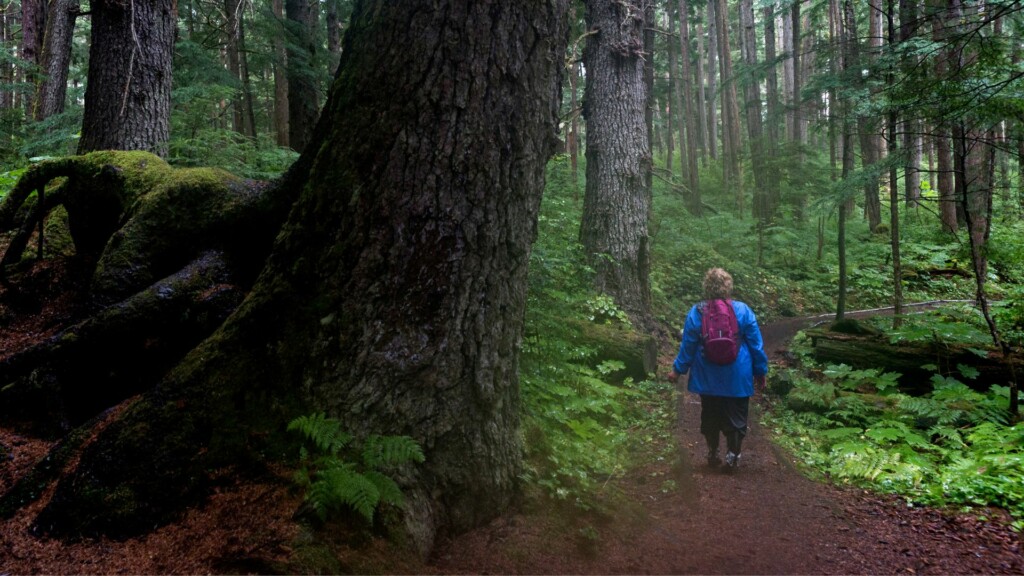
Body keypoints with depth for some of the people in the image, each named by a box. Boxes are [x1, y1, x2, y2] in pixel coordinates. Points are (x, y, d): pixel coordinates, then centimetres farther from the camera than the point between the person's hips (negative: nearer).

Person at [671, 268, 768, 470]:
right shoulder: (743, 311, -11)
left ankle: (713, 454, 27)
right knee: (736, 417, 11)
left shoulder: (696, 312, -10)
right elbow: (756, 345, -5)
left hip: (707, 378, 2)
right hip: (737, 378, -1)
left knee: (710, 415, 17)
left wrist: (678, 369, 11)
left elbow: (687, 346, -3)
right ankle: (732, 455, 13)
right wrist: (761, 371, 6)